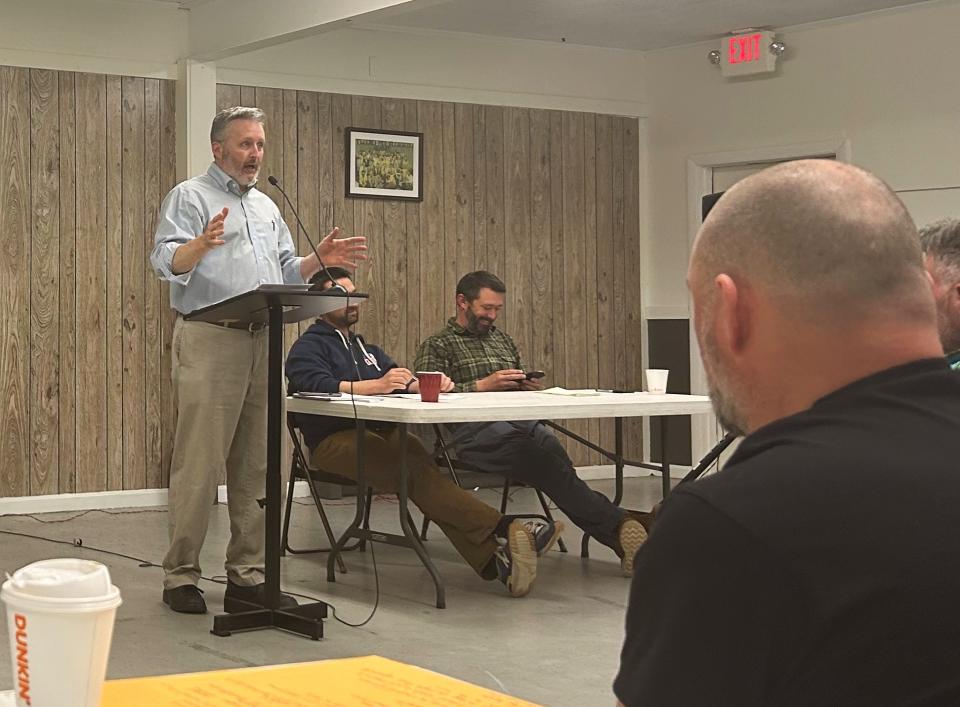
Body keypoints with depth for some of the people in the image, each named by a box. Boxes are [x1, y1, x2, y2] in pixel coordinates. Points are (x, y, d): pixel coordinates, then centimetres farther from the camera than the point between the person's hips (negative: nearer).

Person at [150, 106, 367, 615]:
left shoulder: (266, 207, 22)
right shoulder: (190, 198, 0)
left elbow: (285, 271, 24)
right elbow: (166, 262, -14)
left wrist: (319, 261, 6)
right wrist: (202, 243, -33)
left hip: (262, 343, 7)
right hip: (209, 342, -7)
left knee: (254, 467, 8)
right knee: (198, 466, -6)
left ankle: (247, 577, 13)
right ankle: (180, 577, 1)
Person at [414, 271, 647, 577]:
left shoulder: (503, 340, 35)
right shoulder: (436, 346, 14)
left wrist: (532, 386, 14)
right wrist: (482, 385, -8)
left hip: (525, 421, 5)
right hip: (475, 429, -5)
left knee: (554, 462, -34)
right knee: (547, 461, -35)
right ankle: (617, 524, -47)